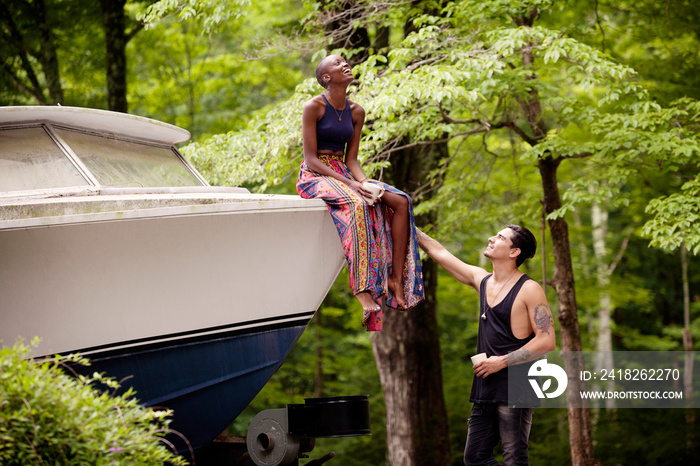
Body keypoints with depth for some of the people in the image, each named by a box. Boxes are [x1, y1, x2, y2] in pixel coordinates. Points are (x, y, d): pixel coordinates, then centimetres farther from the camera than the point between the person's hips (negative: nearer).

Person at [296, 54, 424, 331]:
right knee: (358, 204, -36)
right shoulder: (313, 107, -10)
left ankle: (396, 279, -15)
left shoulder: (356, 112, 10)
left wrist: (363, 182, -12)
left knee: (400, 201, -13)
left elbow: (351, 159, 10)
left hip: (344, 174, 7)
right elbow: (311, 160, -13)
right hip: (314, 177, -7)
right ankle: (360, 289, -39)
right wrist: (348, 184, -23)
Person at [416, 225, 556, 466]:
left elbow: (547, 341, -12)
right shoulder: (482, 280, 13)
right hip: (485, 388, 8)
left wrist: (502, 361, -15)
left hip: (515, 390, -8)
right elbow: (439, 253, 22)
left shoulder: (529, 290, -7)